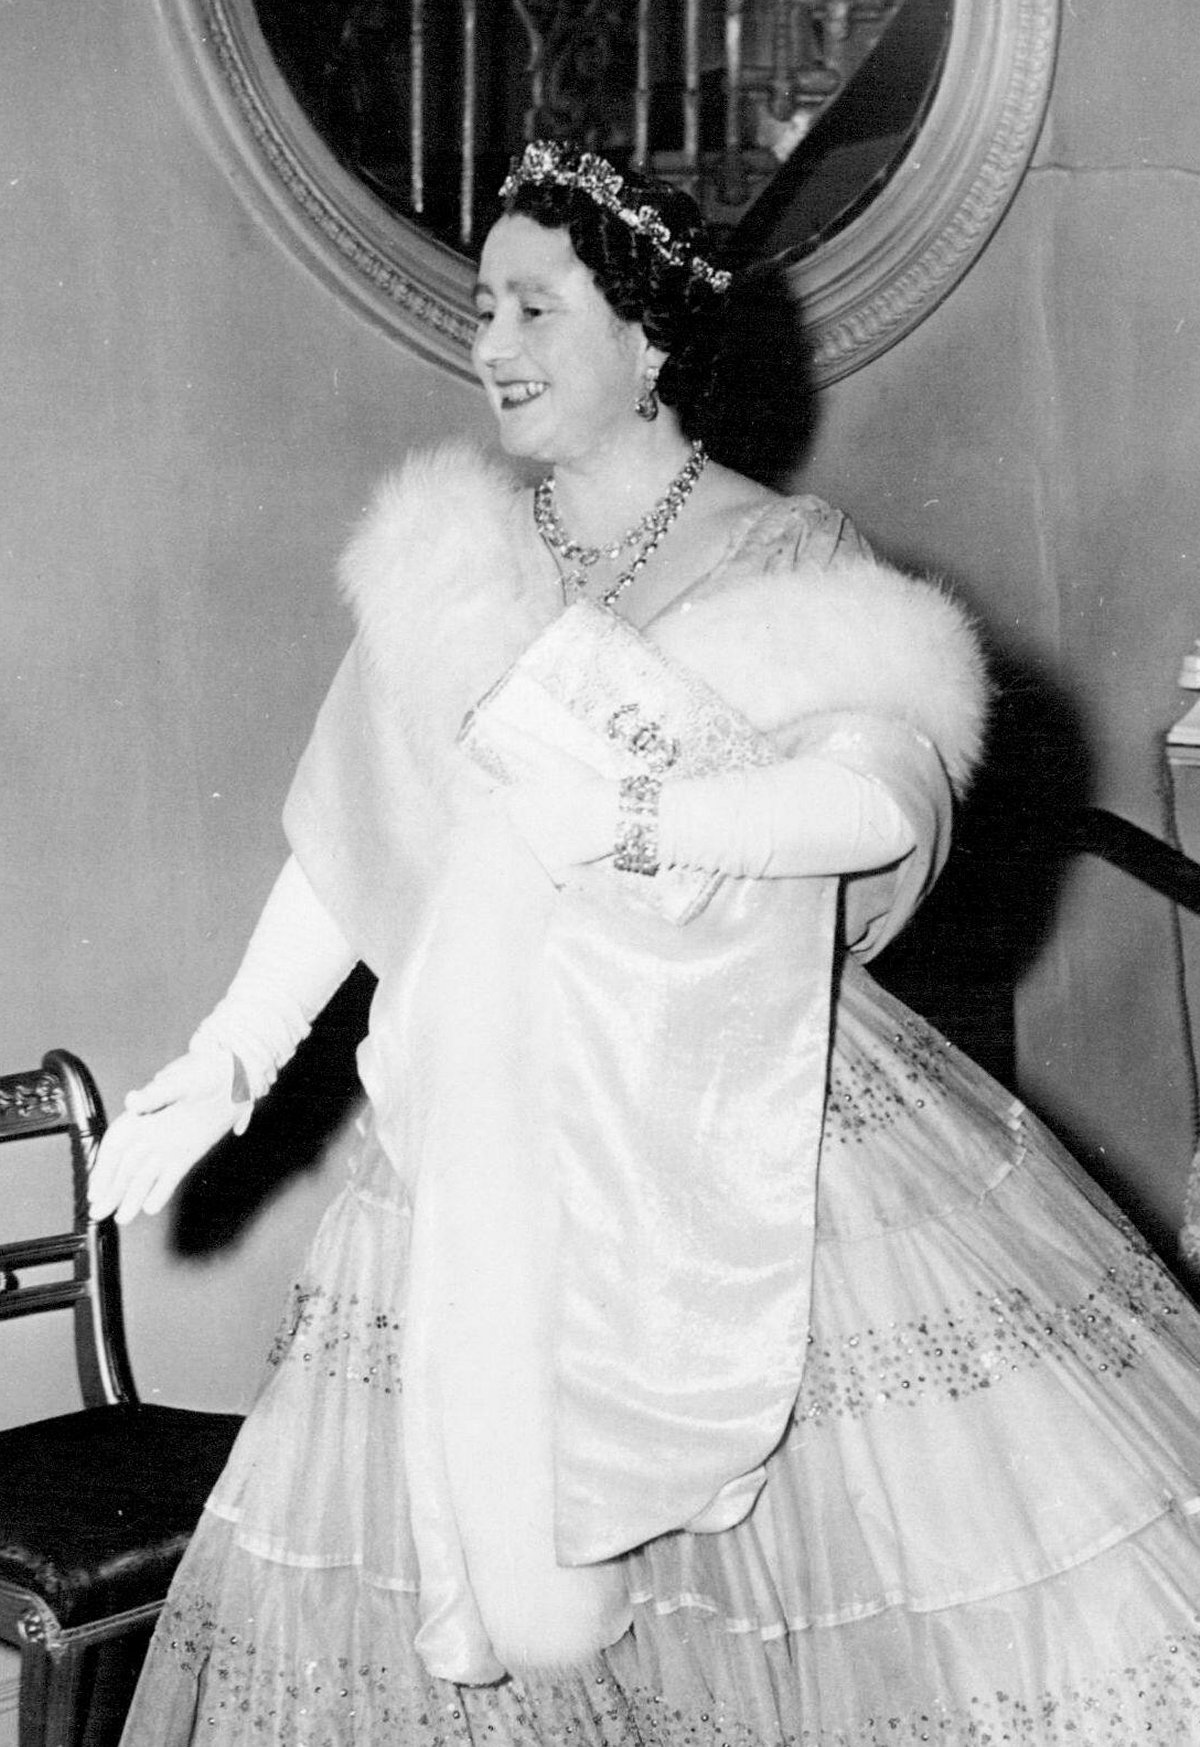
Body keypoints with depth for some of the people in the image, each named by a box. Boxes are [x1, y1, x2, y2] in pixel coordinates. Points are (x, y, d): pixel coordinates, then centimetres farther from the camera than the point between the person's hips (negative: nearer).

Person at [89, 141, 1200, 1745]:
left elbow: (889, 797, -20)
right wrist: (227, 1064, 5)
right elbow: (346, 845, 10)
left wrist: (636, 816, -23)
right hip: (497, 1147, 3)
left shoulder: (794, 571, -3)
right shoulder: (446, 557, 7)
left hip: (756, 1127, -3)